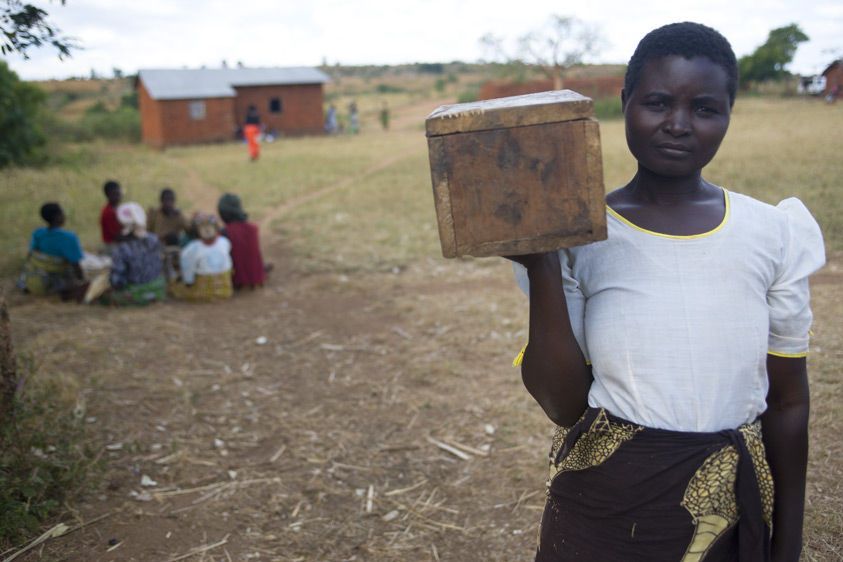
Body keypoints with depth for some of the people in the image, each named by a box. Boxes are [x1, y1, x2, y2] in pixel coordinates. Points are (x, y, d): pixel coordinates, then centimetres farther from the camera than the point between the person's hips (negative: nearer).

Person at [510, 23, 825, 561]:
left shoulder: (773, 234, -5)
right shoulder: (579, 236, -11)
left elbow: (787, 402, 2)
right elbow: (564, 404, -14)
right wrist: (541, 271, -24)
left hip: (731, 515, 2)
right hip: (604, 510, -2)